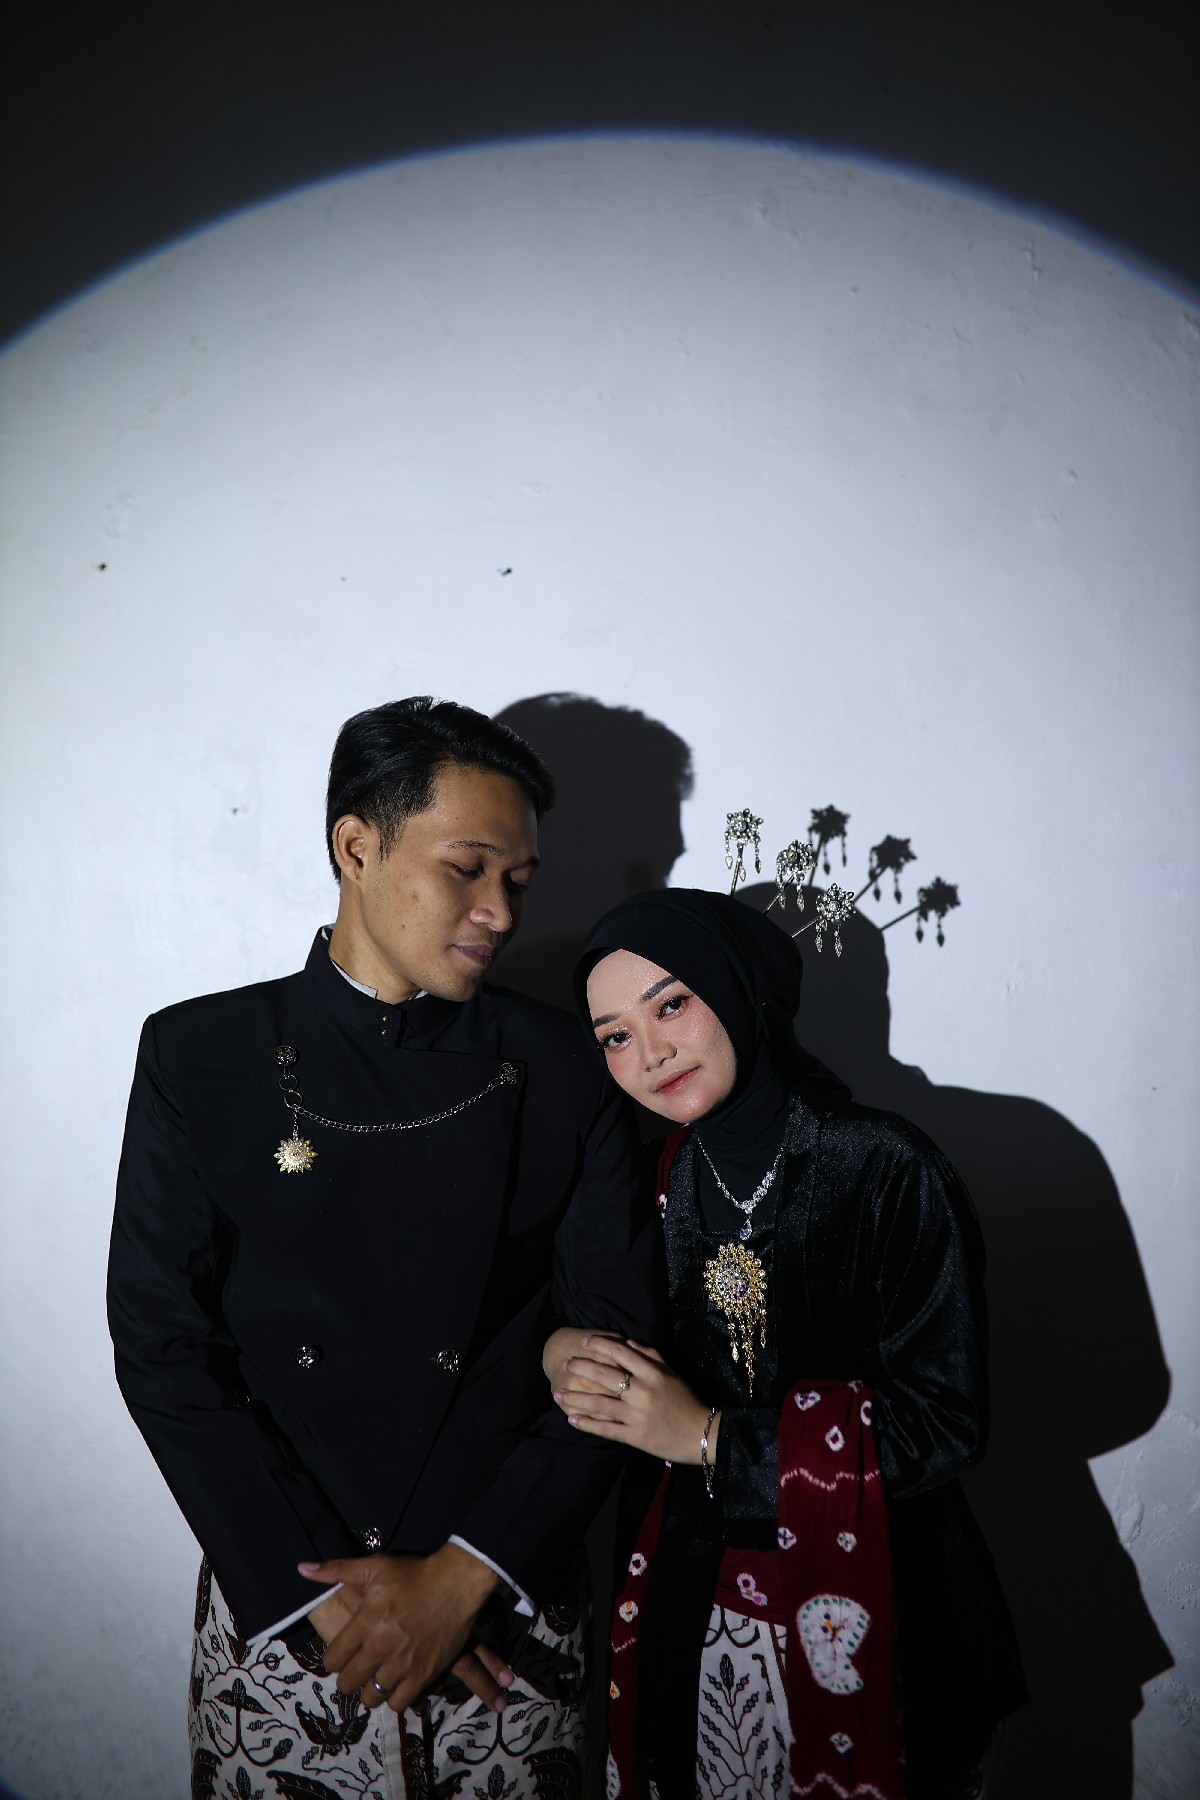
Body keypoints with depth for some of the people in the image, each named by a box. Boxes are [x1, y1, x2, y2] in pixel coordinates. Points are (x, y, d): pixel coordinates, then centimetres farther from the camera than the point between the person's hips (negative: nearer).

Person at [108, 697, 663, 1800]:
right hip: (277, 1623, 0)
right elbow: (163, 1347, -7)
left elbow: (619, 1346, -5)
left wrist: (462, 1576, -11)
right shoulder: (197, 1058, -5)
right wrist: (322, 1598, -10)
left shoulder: (567, 1073, -4)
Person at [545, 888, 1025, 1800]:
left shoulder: (890, 1171, -20)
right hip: (695, 1589, 4)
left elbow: (946, 1423, -19)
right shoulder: (660, 1177, -4)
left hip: (860, 1610, -4)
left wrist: (710, 1436, -21)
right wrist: (567, 1354, -16)